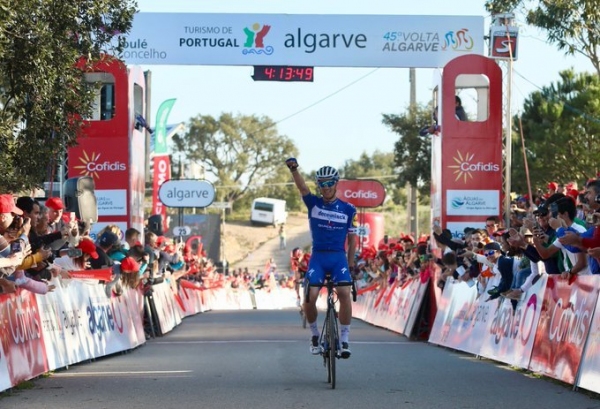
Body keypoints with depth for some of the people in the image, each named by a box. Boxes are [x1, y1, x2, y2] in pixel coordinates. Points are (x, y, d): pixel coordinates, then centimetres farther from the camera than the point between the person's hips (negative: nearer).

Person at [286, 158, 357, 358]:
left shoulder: (348, 209, 4)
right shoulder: (313, 203, 3)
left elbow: (352, 238, 9)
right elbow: (302, 187, -15)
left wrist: (350, 263, 5)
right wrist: (294, 169, -34)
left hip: (339, 257, 0)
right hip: (318, 257, 0)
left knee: (344, 293, -22)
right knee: (310, 298, -15)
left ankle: (344, 339, -10)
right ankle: (315, 334, 12)